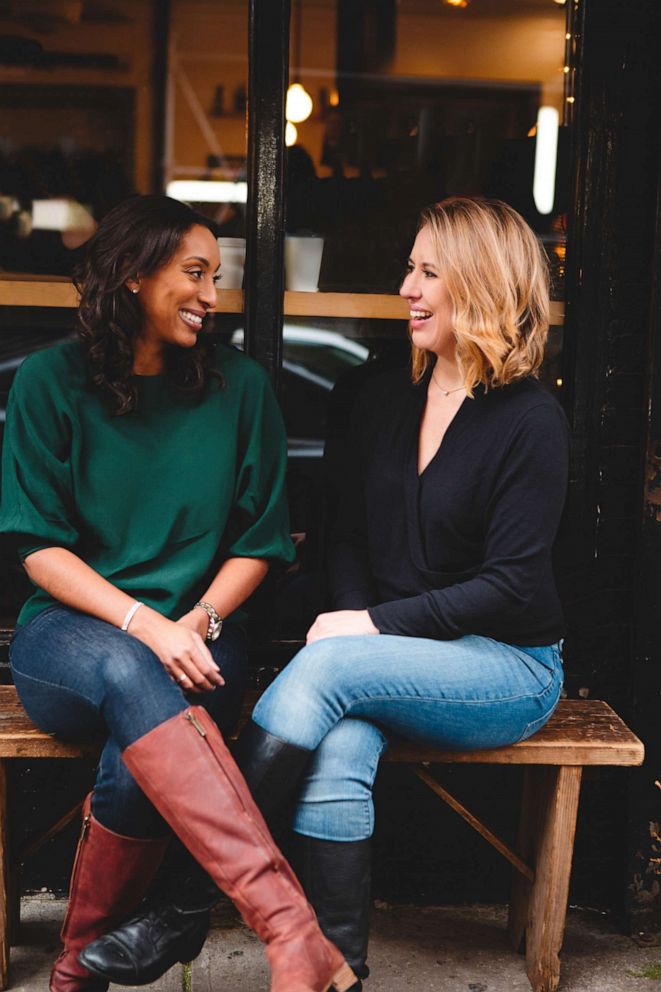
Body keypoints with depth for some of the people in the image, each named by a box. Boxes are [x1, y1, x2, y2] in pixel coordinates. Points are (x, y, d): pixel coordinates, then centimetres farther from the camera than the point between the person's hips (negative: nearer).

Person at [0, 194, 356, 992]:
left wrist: (197, 622, -10)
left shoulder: (239, 386, 6)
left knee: (137, 764, -32)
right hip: (69, 633, -1)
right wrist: (145, 626, -18)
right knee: (130, 674, -37)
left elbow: (258, 541, 9)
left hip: (195, 637, 1)